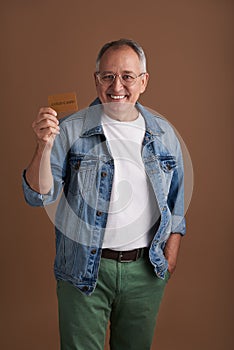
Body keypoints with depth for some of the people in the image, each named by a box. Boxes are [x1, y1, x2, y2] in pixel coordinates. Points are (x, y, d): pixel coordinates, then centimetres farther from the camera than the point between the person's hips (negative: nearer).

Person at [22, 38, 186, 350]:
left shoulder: (163, 133, 4)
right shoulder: (71, 130, -7)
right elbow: (39, 196, -11)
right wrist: (44, 147, -27)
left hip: (146, 269, 3)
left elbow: (175, 200, 12)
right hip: (85, 269, -3)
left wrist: (171, 255, 6)